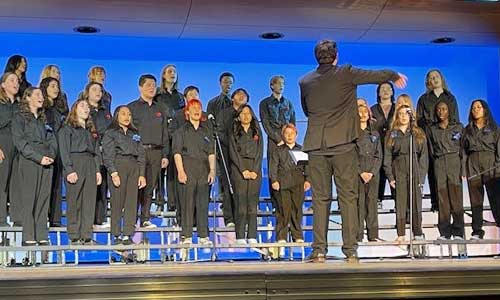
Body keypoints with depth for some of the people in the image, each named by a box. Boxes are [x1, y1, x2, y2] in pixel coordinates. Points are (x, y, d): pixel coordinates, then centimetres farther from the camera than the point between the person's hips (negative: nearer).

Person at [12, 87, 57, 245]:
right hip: (29, 162, -5)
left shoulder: (44, 119, 22)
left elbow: (52, 140, 17)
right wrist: (39, 158, -14)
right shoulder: (20, 118, 4)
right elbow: (20, 142, -6)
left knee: (44, 199, 2)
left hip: (46, 163, 5)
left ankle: (42, 236, 3)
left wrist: (51, 155, -4)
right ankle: (28, 238, -5)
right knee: (29, 199, -7)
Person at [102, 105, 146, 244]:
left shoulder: (135, 134, 20)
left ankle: (127, 235, -1)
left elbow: (141, 154, 17)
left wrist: (142, 174, 7)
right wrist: (113, 173, -14)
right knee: (117, 202, -4)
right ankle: (117, 235, 2)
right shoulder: (110, 133, 6)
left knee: (132, 202, -2)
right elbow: (107, 155, -3)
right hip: (118, 166, -4)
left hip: (134, 167, 4)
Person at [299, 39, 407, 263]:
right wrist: (395, 76, 30)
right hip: (343, 144, -2)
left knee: (320, 198, 6)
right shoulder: (345, 74, -2)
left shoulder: (305, 81, 7)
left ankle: (319, 250, 3)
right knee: (348, 197, 3)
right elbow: (376, 75, 10)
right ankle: (350, 250, 3)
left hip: (316, 146, 3)